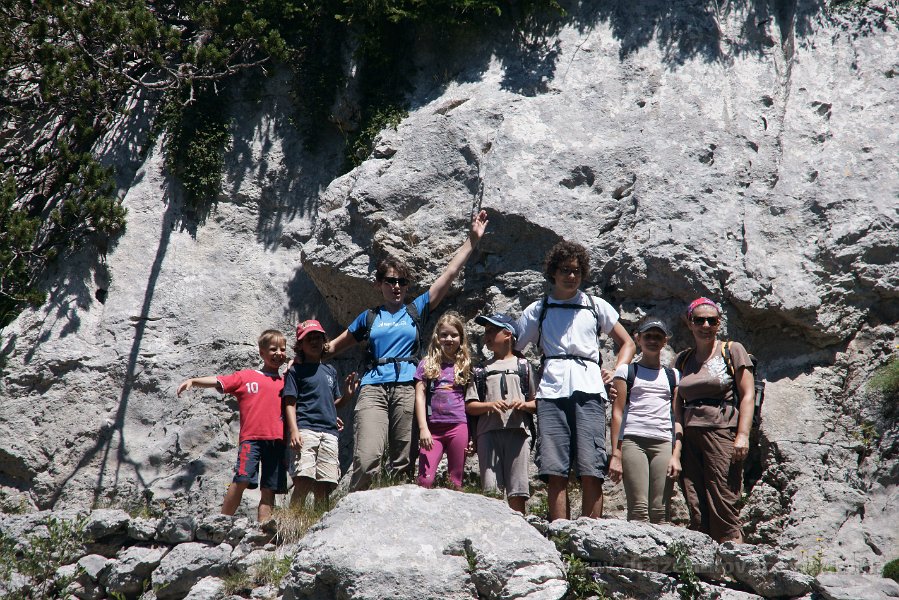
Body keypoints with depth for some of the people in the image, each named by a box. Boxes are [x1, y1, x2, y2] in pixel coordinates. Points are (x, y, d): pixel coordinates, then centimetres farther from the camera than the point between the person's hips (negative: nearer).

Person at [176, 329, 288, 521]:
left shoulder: (285, 382, 20)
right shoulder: (246, 376, 11)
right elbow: (218, 381, 5)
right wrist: (193, 381, -8)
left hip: (277, 440, 3)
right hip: (252, 437, -3)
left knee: (269, 490, 1)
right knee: (242, 479, -17)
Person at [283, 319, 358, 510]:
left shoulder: (330, 371, 23)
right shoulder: (295, 371, 6)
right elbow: (290, 403, -1)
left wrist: (346, 394, 8)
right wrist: (293, 430, -15)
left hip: (329, 432, 5)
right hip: (305, 429, -5)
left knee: (325, 484, 1)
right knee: (303, 480, -17)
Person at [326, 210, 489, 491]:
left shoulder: (416, 310, 15)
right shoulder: (369, 317, 18)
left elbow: (449, 273, 12)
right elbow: (335, 345, 27)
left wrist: (472, 240, 8)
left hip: (406, 389, 1)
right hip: (374, 389, -1)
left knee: (402, 464, -1)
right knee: (367, 459, -18)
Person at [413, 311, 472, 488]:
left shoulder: (465, 366, 11)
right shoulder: (427, 364, 9)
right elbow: (420, 396, 4)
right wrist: (423, 428, -7)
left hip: (458, 426, 1)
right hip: (433, 427, -1)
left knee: (456, 481, 3)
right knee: (425, 479, -11)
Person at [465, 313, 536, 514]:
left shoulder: (523, 366, 14)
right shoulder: (481, 370, 18)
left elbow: (537, 403, 12)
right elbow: (469, 406, 11)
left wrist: (525, 405, -9)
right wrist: (490, 405, -7)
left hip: (517, 431, -1)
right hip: (488, 431, 2)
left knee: (517, 491, -5)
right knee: (490, 489, -4)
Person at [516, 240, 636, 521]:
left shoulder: (596, 306, 19)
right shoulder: (537, 311, 18)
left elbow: (627, 343, 24)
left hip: (588, 391, 0)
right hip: (551, 392, 0)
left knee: (591, 470, -11)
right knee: (555, 470, -9)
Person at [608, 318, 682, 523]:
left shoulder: (673, 375, 19)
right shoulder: (626, 371, 12)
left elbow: (677, 419, 13)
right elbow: (617, 413, 6)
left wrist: (676, 455, 1)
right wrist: (615, 454, -2)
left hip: (664, 443, 2)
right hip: (633, 441, -2)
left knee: (661, 511, -7)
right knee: (639, 510, -13)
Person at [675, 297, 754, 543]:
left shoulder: (732, 351, 7)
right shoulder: (682, 360, 18)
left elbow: (748, 395, 0)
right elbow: (677, 404, 19)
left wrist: (743, 435, -10)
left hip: (722, 432, -4)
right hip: (689, 437, 4)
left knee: (723, 504, -12)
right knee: (696, 511, -3)